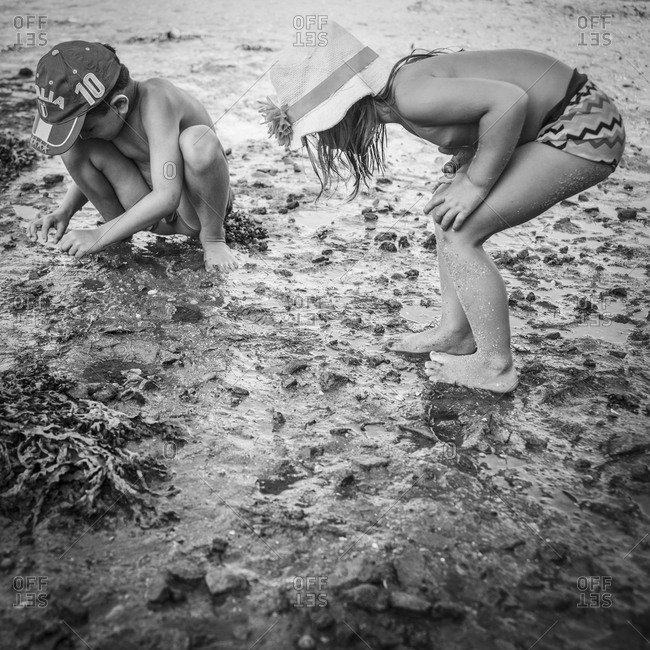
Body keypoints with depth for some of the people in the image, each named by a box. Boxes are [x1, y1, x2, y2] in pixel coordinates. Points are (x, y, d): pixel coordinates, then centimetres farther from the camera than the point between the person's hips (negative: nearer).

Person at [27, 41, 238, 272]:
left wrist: (99, 236, -32)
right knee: (73, 147, -16)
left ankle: (212, 236, -12)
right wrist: (63, 212, -6)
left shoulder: (154, 99, -31)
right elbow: (90, 170, 12)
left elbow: (167, 197, -38)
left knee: (198, 140, -37)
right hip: (147, 209, 5)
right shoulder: (95, 108, -9)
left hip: (193, 209, -5)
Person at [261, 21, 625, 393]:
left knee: (459, 233, -11)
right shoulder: (403, 81, 6)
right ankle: (456, 333, 22)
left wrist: (476, 183, -19)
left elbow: (509, 100, -30)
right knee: (447, 209, 14)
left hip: (586, 129, -10)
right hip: (564, 121, 10)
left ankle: (496, 366, 1)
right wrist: (467, 165, 2)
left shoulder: (410, 95, -23)